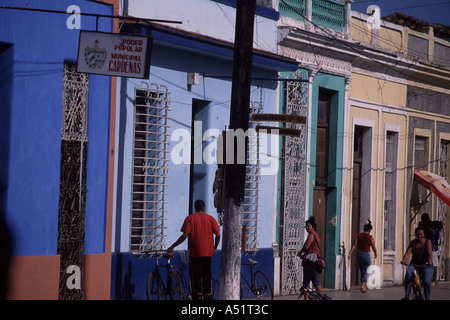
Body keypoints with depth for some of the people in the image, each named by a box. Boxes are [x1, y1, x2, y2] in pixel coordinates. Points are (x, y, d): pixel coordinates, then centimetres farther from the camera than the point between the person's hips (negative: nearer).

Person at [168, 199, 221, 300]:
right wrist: (215, 248, 15)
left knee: (196, 277, 0)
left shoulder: (189, 218, -2)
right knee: (207, 278, 11)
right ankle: (208, 297, 14)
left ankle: (197, 297, -4)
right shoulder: (210, 218, 4)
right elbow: (218, 235, 0)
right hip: (207, 253, 2)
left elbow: (185, 235, -11)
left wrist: (173, 246, -3)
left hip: (195, 253, -2)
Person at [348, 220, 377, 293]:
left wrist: (350, 253, -9)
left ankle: (364, 285, 27)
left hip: (358, 254, 4)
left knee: (362, 271, 19)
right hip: (366, 254, -4)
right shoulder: (370, 238, -8)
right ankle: (363, 285, -12)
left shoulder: (358, 235, 2)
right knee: (365, 271, 4)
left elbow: (354, 245, -7)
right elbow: (374, 248, -2)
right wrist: (375, 254, 16)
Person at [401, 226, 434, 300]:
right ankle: (407, 295, -25)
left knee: (427, 281, -25)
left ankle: (427, 298, -5)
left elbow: (429, 253, -18)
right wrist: (404, 260, -30)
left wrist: (429, 261, -37)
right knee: (408, 274, -30)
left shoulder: (427, 242, -3)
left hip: (426, 265, -2)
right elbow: (407, 253, -9)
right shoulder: (412, 243, 4)